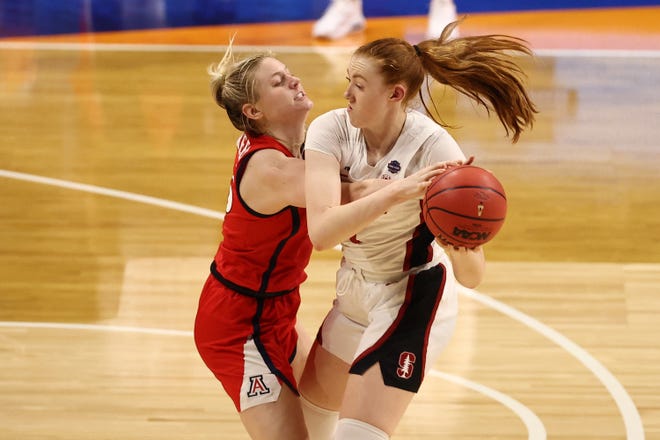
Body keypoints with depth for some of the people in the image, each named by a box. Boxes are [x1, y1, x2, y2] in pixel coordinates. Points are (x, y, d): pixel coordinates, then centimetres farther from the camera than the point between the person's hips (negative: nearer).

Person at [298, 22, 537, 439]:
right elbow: (320, 231, -33)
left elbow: (472, 275, -28)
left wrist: (458, 246, -51)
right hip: (356, 290, 6)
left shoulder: (433, 148, -26)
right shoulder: (331, 130, -17)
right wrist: (395, 193, -45)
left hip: (413, 297, -5)